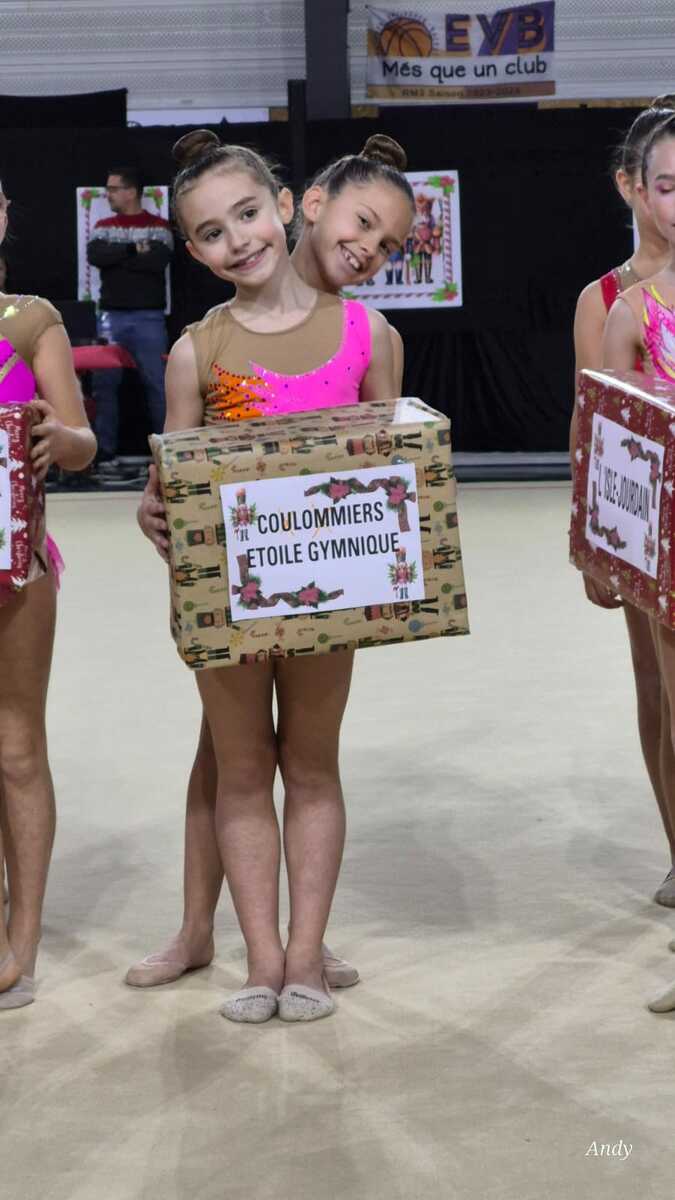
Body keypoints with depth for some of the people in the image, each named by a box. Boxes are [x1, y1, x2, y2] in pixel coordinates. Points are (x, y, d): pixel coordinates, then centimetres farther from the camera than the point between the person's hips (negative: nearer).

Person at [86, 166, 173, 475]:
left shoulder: (158, 226, 3)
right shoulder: (103, 227, 12)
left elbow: (158, 260, -15)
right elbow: (95, 255, -8)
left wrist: (116, 256, -9)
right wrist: (134, 249, -12)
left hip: (149, 318, -3)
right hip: (111, 317, 3)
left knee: (158, 384, -3)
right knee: (105, 384, 0)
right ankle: (106, 453, 4)